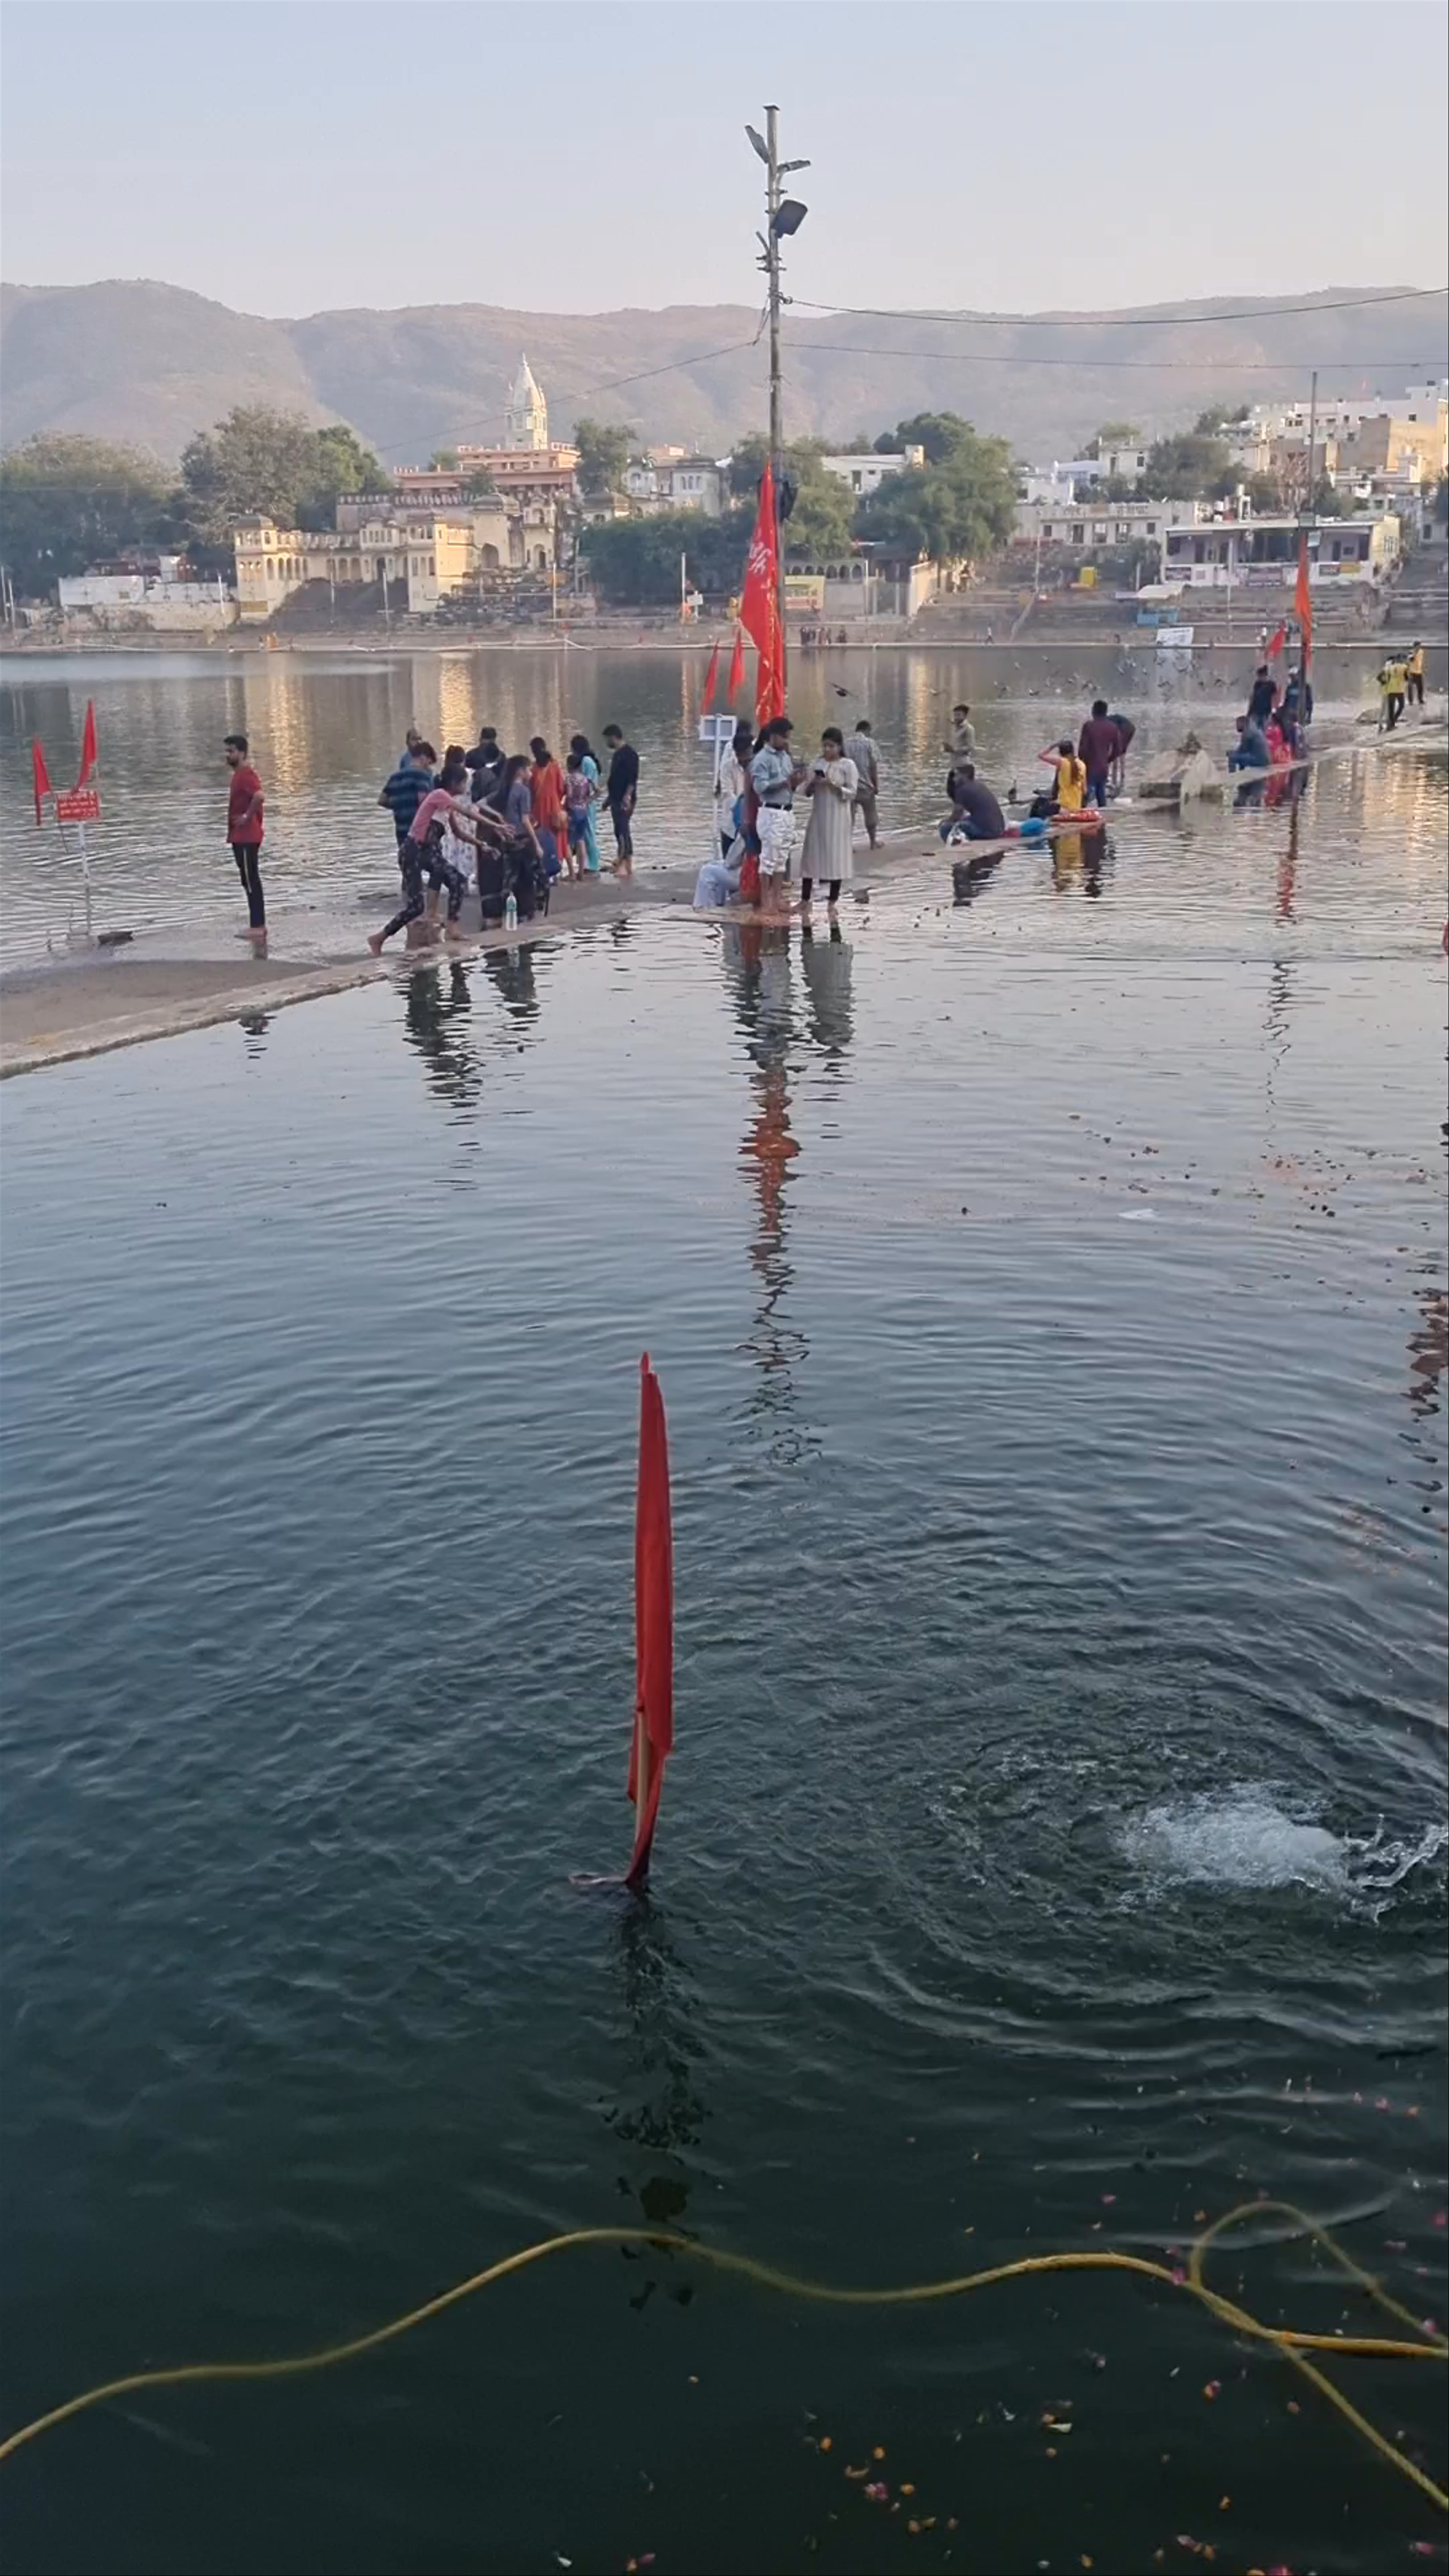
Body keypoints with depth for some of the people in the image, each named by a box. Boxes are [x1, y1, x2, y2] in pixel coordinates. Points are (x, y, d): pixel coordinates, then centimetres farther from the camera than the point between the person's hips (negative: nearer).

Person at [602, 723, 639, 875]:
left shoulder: (629, 753, -12)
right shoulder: (617, 754, 17)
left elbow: (633, 777, -19)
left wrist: (628, 796, -26)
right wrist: (609, 797, 25)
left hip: (625, 800, -10)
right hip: (616, 799, 10)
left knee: (623, 830, -12)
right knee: (620, 831, 9)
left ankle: (627, 865, -14)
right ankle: (622, 862, 12)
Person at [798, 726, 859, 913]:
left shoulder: (848, 765, -3)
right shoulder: (817, 763, 8)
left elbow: (852, 793, -8)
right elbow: (808, 792, 10)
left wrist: (833, 785, -21)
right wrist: (813, 783, -12)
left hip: (838, 818, -4)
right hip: (818, 816, 4)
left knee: (836, 857, 0)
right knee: (811, 855, 3)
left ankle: (833, 902, 7)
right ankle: (805, 900, 8)